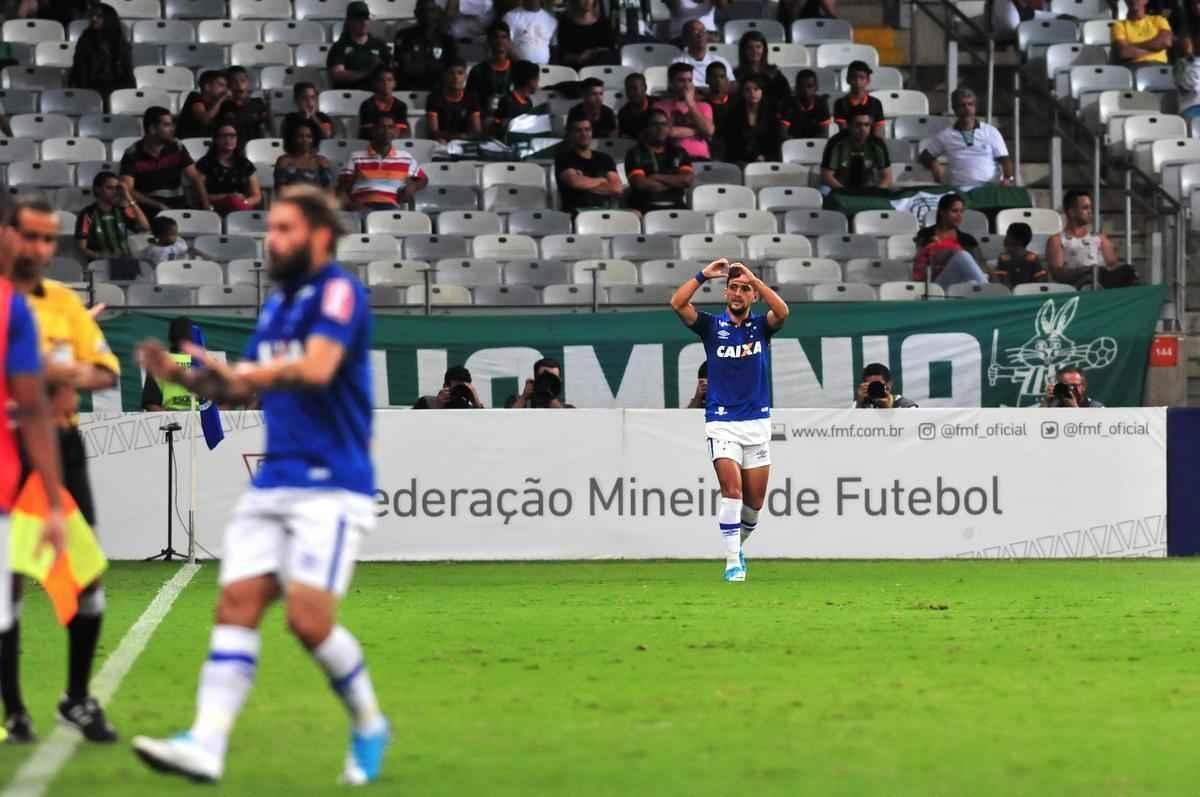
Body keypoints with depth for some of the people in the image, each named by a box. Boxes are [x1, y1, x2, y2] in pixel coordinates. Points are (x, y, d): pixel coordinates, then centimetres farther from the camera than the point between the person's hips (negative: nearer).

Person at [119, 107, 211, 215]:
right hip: (149, 212, -3)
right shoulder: (132, 154, -3)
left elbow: (195, 179, 2)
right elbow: (127, 191, -12)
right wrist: (157, 206, -21)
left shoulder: (177, 148, 7)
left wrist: (207, 207, -13)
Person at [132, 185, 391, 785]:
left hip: (331, 487, -8)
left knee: (309, 618, -13)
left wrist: (245, 373, -28)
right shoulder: (277, 304, 17)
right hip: (272, 484, 8)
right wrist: (180, 375, 7)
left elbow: (317, 367, -26)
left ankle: (369, 728, 11)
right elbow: (241, 388, 22)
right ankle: (207, 744, -13)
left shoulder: (339, 292, -9)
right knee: (236, 606, -6)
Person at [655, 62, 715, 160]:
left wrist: (691, 105, -1)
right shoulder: (661, 106, 8)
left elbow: (709, 131, 0)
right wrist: (696, 131, 1)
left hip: (699, 158, 3)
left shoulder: (703, 107, 18)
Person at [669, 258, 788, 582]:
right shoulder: (712, 326, 3)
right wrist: (704, 275, -13)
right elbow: (677, 303, -12)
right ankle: (732, 562, -15)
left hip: (757, 422, 2)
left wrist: (753, 277, -17)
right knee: (732, 491, -17)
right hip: (722, 422, -2)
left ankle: (736, 546, 32)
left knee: (755, 501, 7)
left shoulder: (761, 326, 5)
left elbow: (782, 312, -17)